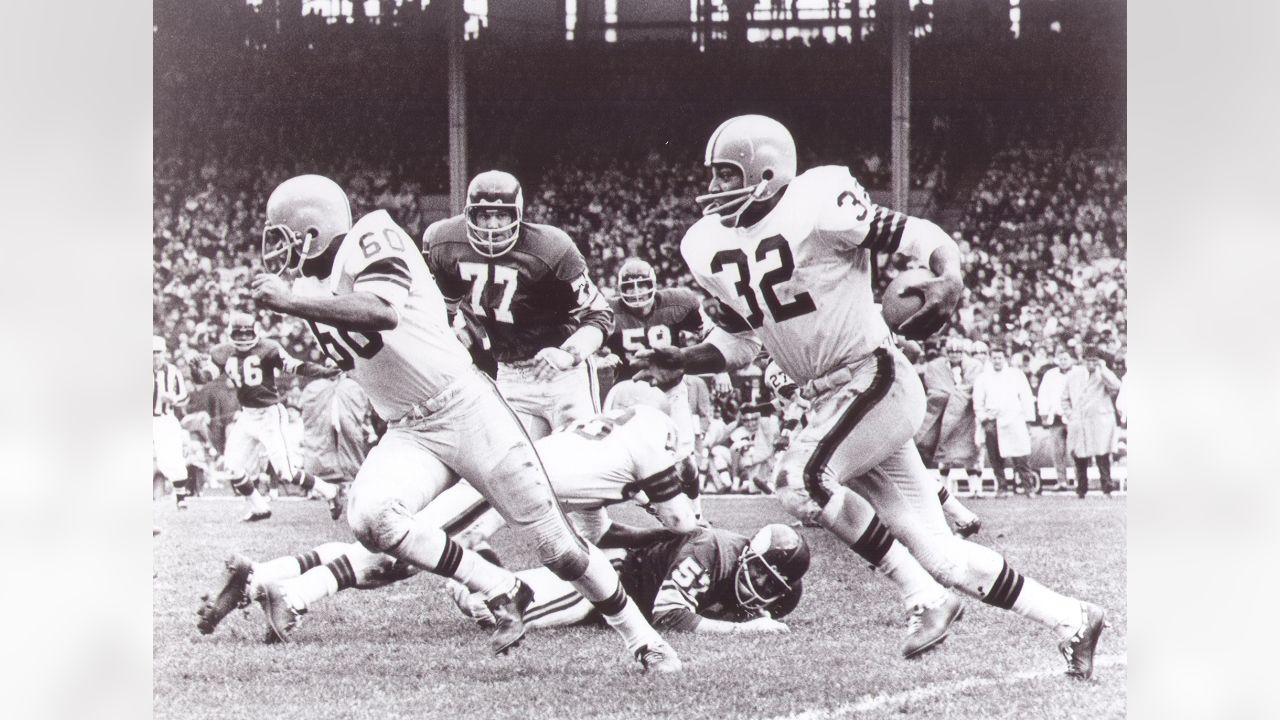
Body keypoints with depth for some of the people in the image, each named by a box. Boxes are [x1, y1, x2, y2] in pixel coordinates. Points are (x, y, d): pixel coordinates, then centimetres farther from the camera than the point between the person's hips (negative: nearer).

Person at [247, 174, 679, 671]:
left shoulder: (372, 240, -12)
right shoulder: (313, 290, 13)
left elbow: (383, 313, -31)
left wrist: (289, 303, -32)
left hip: (465, 407, -7)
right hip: (407, 433, 7)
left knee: (553, 541, -3)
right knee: (368, 518, -23)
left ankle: (642, 638, 17)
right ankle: (500, 592, -8)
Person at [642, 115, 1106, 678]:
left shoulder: (817, 204, -15)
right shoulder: (712, 247, 8)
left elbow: (918, 237, -15)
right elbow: (737, 343, 17)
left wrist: (948, 283, -35)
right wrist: (677, 359, -1)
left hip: (876, 379, -7)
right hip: (829, 400, 7)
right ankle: (1069, 619, 17)